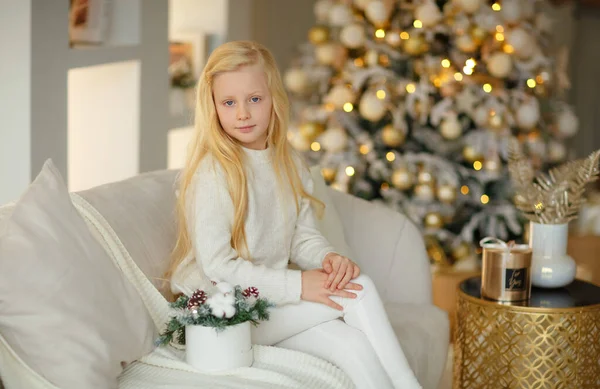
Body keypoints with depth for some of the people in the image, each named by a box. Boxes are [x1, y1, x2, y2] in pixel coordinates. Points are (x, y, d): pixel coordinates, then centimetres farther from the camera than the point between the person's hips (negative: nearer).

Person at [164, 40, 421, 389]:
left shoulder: (290, 165, 7)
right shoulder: (213, 173, -16)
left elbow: (303, 236, 12)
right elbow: (217, 266, -20)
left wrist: (329, 258, -12)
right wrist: (297, 285, -22)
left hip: (270, 298, 7)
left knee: (352, 345, -20)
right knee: (358, 291, -18)